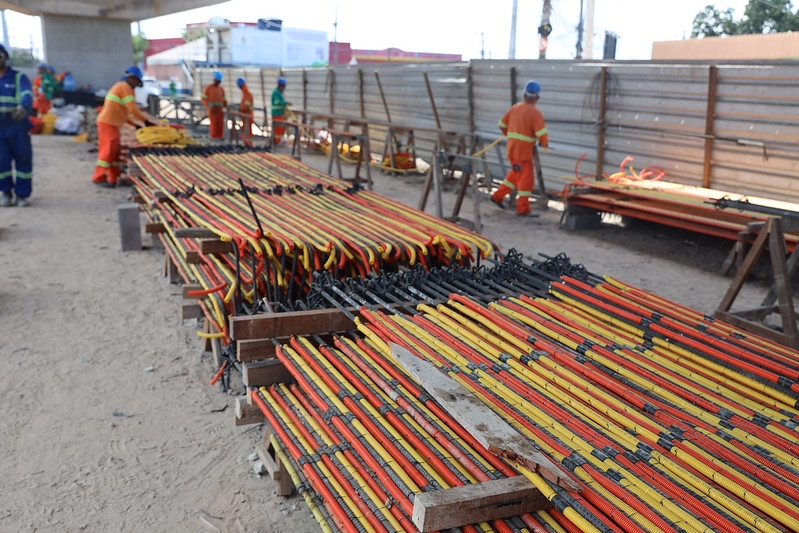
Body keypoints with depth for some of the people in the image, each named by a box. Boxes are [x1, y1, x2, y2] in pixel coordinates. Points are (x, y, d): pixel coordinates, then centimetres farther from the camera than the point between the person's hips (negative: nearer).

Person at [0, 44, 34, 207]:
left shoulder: (18, 77, 1)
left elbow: (27, 95, -18)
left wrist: (23, 107, -40)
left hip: (17, 126, -2)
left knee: (22, 158, 2)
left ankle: (22, 194, 13)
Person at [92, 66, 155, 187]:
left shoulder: (121, 86, 21)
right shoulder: (125, 87, -11)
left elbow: (123, 112, 21)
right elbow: (133, 109, -17)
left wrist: (136, 124, 15)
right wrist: (147, 121, -9)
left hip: (112, 124, 10)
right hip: (108, 124, -10)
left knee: (115, 151, 11)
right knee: (108, 150, -7)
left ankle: (114, 178, 15)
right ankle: (99, 177, -2)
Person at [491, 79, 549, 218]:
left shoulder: (515, 108, 7)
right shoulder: (535, 112, -14)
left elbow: (502, 124, 16)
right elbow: (542, 132, -21)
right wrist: (545, 143, -1)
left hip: (512, 147, 8)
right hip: (524, 150, -8)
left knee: (516, 174, 23)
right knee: (526, 177, 0)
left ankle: (498, 196, 27)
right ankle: (523, 208, 2)